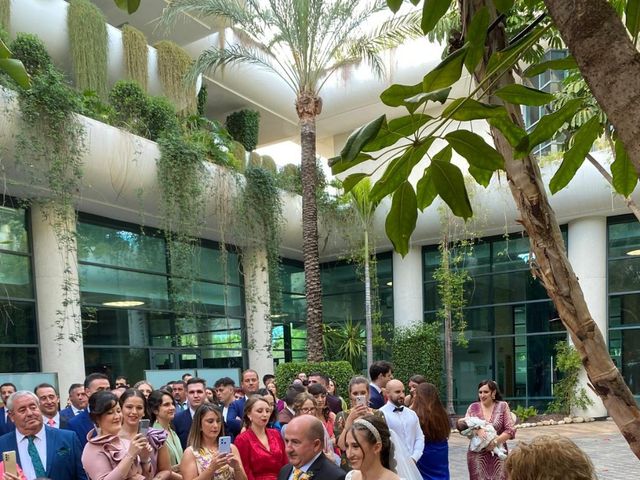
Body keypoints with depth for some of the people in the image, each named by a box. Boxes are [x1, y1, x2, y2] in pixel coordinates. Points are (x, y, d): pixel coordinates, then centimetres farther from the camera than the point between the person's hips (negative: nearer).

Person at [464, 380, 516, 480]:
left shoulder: (502, 406, 5)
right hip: (477, 455, 1)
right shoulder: (473, 407, 8)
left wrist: (496, 441, -15)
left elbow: (510, 430, 0)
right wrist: (477, 430, -19)